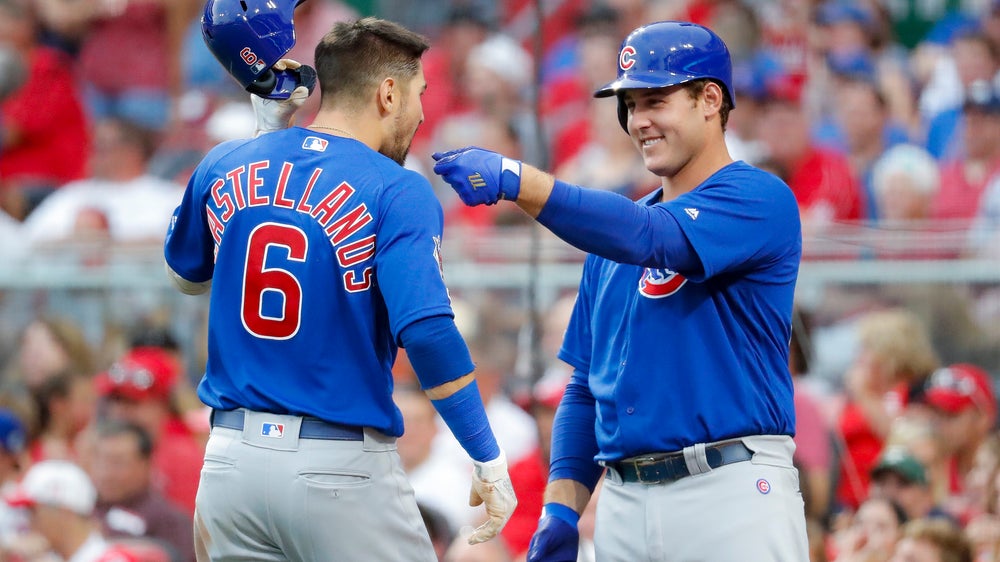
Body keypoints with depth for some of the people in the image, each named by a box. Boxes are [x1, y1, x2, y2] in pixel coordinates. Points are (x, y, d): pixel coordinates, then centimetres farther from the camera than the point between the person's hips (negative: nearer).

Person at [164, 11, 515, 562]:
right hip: (343, 473, -5)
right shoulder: (397, 193, -8)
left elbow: (185, 273, 25)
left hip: (232, 455, 5)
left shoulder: (226, 165, 7)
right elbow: (428, 332, -19)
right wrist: (489, 462, -12)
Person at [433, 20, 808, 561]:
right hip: (623, 501, 7)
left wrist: (516, 179, -30)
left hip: (733, 494, -7)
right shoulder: (615, 231, 20)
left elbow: (652, 238, -22)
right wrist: (562, 507, 7)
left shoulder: (759, 198, -3)